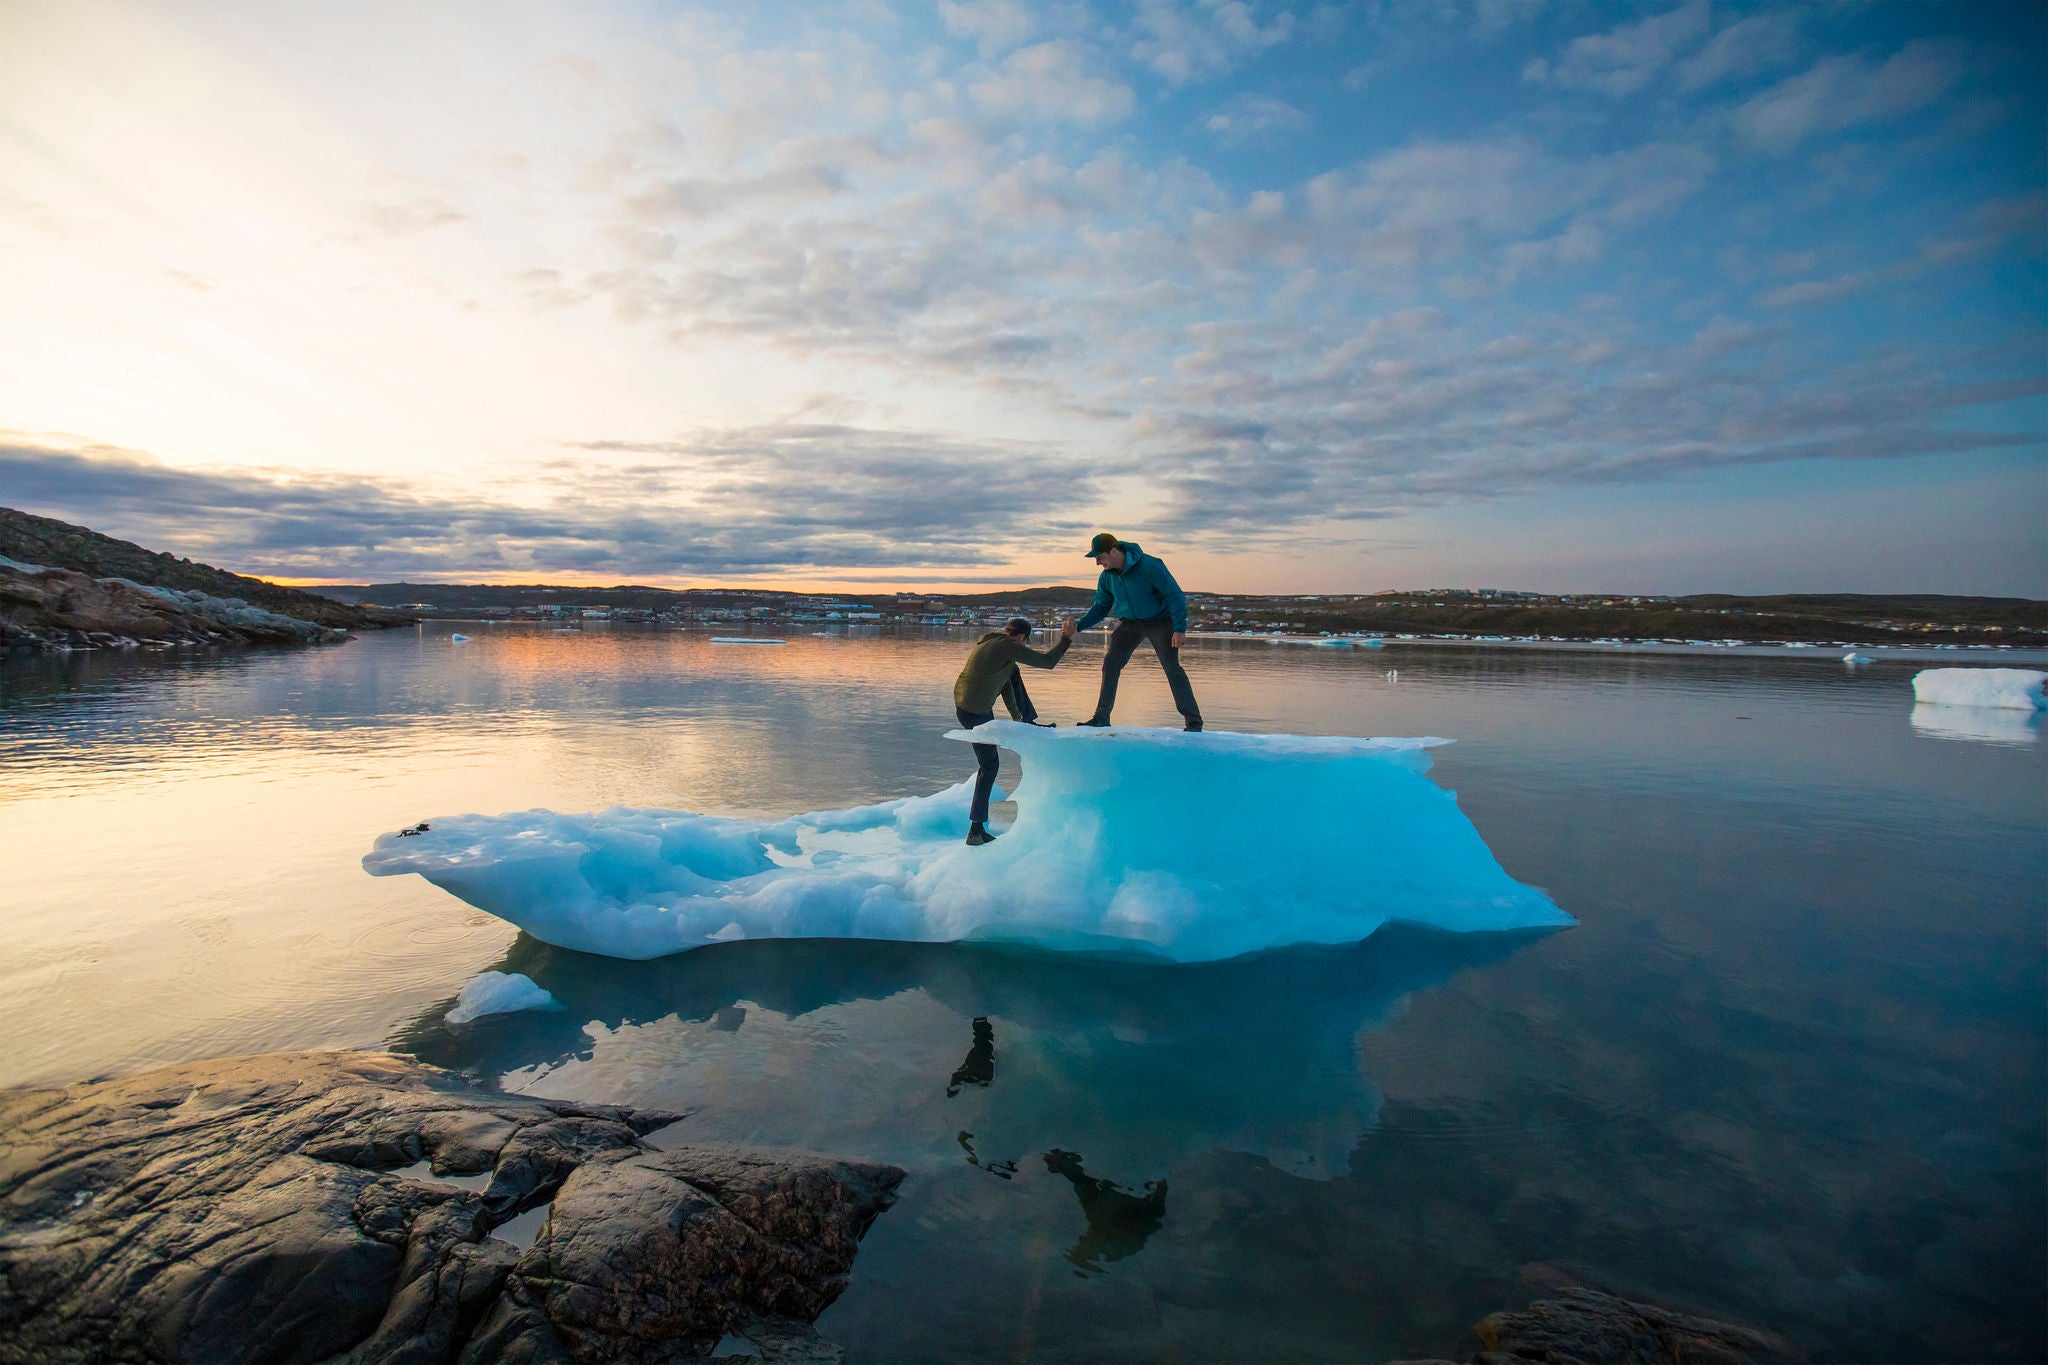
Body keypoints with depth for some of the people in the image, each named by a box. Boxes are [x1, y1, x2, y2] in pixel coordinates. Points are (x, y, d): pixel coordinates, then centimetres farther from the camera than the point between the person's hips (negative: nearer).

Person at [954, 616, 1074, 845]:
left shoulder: (990, 640, 9)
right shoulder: (1008, 646, -18)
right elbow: (1048, 661, -12)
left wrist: (1015, 713, 25)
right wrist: (1066, 638, 2)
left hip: (962, 701, 8)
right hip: (976, 714, -8)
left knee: (1013, 672, 20)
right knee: (989, 766, 6)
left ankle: (1027, 723, 31)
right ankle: (976, 829, 11)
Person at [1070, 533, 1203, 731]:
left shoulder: (1149, 566, -25)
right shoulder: (1107, 576, -7)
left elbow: (1175, 595, -20)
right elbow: (1100, 606, 5)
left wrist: (1179, 629, -25)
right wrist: (1079, 625, -11)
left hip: (1159, 620, -5)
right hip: (1129, 623, 5)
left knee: (1172, 669, -10)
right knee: (1110, 664, -5)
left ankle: (1193, 721, -2)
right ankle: (1101, 717, 4)